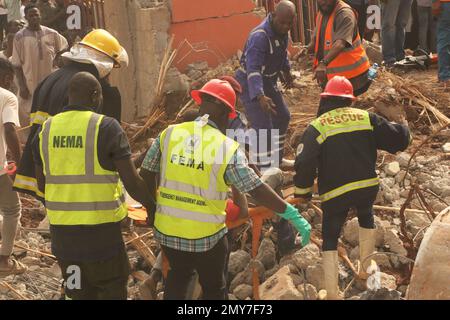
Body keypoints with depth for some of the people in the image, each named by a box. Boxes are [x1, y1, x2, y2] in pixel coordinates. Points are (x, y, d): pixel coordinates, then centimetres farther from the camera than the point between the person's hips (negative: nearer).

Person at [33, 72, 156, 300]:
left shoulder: (46, 130, 4)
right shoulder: (106, 127, -11)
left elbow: (41, 184, 13)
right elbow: (132, 182, -11)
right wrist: (151, 205, 6)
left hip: (61, 230, 5)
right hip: (100, 230, -5)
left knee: (80, 293, 18)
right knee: (112, 291, 10)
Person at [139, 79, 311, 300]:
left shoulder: (169, 134, -4)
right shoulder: (228, 148, -15)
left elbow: (146, 175, 3)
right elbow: (257, 190, -17)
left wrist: (153, 206, 20)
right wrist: (291, 214, -10)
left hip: (166, 230, 4)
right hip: (206, 236, -3)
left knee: (177, 277, 29)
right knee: (214, 289, 19)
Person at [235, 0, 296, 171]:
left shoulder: (283, 31, -3)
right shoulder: (259, 36, -31)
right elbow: (253, 69, -39)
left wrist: (286, 71, 31)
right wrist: (260, 96, -50)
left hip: (268, 81, 9)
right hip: (250, 84, -9)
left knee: (282, 117, 19)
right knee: (263, 127, -16)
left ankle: (277, 159, 37)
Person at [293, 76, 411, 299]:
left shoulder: (316, 127, -5)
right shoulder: (367, 118, 3)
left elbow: (304, 164, -14)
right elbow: (398, 139, 5)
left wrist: (303, 191, 2)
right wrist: (404, 129, 28)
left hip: (334, 193, -3)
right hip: (367, 187, 3)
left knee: (330, 239, 10)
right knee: (366, 217, 34)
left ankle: (332, 293, 4)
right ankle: (366, 270, 35)